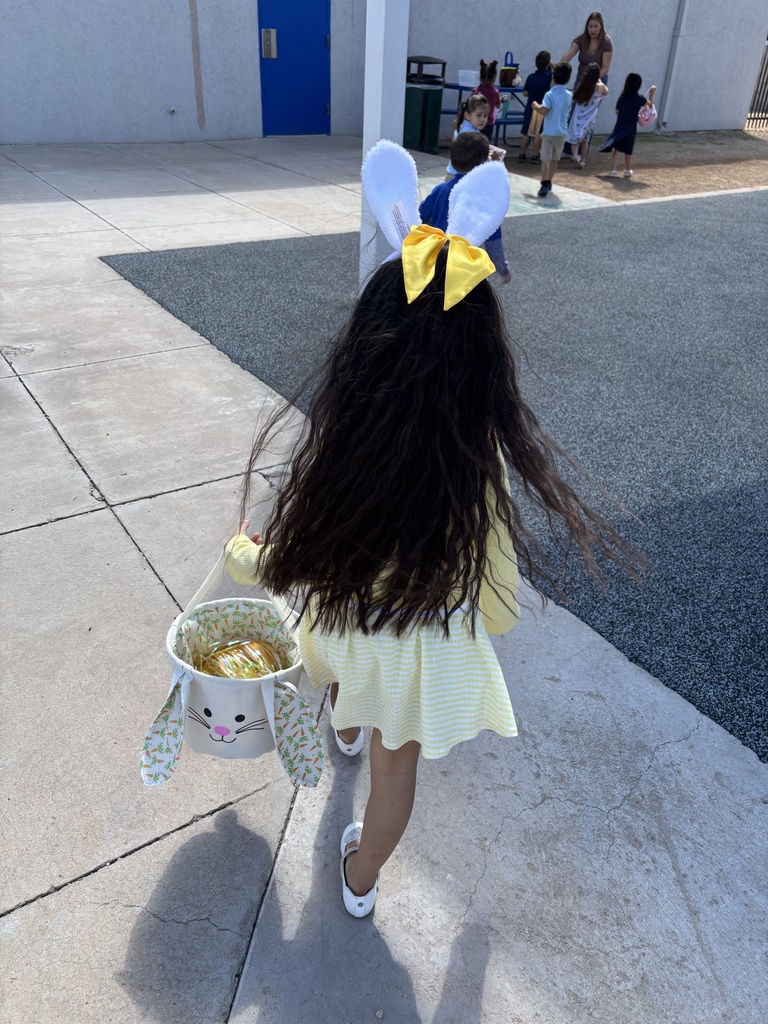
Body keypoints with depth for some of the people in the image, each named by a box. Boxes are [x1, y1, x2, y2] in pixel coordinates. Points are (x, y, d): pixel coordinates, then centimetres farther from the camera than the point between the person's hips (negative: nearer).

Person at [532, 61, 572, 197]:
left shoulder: (550, 94, -12)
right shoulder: (569, 95, 4)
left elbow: (543, 111, -23)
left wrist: (535, 106, -5)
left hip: (549, 132, -5)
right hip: (562, 132, 5)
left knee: (546, 159, -10)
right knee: (554, 159, 19)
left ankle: (545, 184, -25)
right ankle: (549, 182, 30)